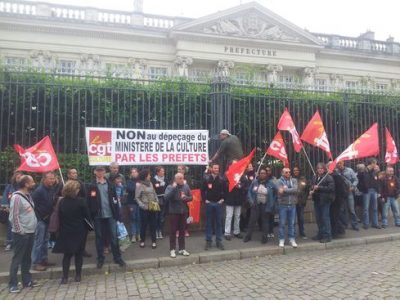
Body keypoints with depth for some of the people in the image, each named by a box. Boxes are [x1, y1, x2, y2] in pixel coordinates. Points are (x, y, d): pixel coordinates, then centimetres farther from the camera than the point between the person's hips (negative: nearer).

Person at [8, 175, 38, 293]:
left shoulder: (28, 195, 10)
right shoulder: (16, 197, -16)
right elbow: (13, 216, -18)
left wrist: (34, 225, 11)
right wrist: (20, 231, -16)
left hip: (30, 232, 8)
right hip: (22, 233, -8)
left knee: (27, 258, 15)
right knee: (17, 258, 1)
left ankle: (27, 280, 25)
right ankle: (13, 284, 12)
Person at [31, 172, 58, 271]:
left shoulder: (52, 189, 4)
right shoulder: (39, 190, -17)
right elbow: (33, 205, -18)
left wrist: (51, 214, 0)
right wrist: (40, 217, -15)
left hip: (48, 218, 8)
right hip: (40, 219, -7)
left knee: (45, 241, 16)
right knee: (39, 241, -2)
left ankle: (43, 259, 27)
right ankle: (36, 263, 6)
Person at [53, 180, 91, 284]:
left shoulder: (61, 202, -4)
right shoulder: (80, 201, -15)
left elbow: (59, 216, 2)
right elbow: (87, 216, -9)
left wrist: (63, 227, 12)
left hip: (66, 232, 3)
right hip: (79, 231, -3)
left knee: (67, 254, 12)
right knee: (79, 254, 10)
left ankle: (65, 277, 10)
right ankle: (78, 276, 16)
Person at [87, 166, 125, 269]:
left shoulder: (110, 185, 5)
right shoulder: (91, 186, 1)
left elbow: (115, 199, 4)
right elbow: (89, 201, -3)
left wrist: (117, 214, -1)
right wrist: (91, 215, -10)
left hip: (110, 215, 1)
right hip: (98, 216, -1)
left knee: (114, 237, 5)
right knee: (99, 237, 10)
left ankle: (117, 257, 15)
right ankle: (100, 259, 22)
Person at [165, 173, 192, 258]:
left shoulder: (186, 186, 1)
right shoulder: (170, 187, -8)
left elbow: (191, 197, 7)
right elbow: (167, 197, -23)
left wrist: (186, 197, -14)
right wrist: (173, 188, -25)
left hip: (183, 211, 3)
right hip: (174, 212, -3)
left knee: (182, 231, 11)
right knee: (173, 231, 3)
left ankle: (182, 249, 22)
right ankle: (172, 249, 13)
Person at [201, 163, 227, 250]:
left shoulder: (222, 179, 0)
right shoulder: (206, 178, -3)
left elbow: (225, 190, 8)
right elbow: (202, 190, 1)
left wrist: (222, 199, 1)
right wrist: (205, 200, -4)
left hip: (218, 203, 1)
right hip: (209, 203, -1)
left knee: (219, 223, 7)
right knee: (208, 223, 5)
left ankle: (219, 241, 16)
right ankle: (208, 241, 14)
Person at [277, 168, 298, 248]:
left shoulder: (294, 180, 5)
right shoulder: (280, 181, -4)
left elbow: (296, 189, -12)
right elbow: (280, 192, -17)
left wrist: (286, 189, -14)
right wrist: (291, 191, -15)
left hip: (292, 205, 3)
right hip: (283, 205, -3)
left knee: (291, 223, 10)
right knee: (282, 223, 5)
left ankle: (292, 239, 21)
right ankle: (281, 240, 15)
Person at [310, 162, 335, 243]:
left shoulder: (328, 177, -8)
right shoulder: (314, 177, 12)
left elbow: (331, 188, -18)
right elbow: (312, 186, 24)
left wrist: (319, 188, -20)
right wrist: (311, 191, 3)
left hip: (325, 200, -7)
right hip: (316, 200, 7)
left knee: (325, 218, -4)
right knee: (318, 218, 13)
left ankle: (327, 236, 5)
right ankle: (320, 234, 26)